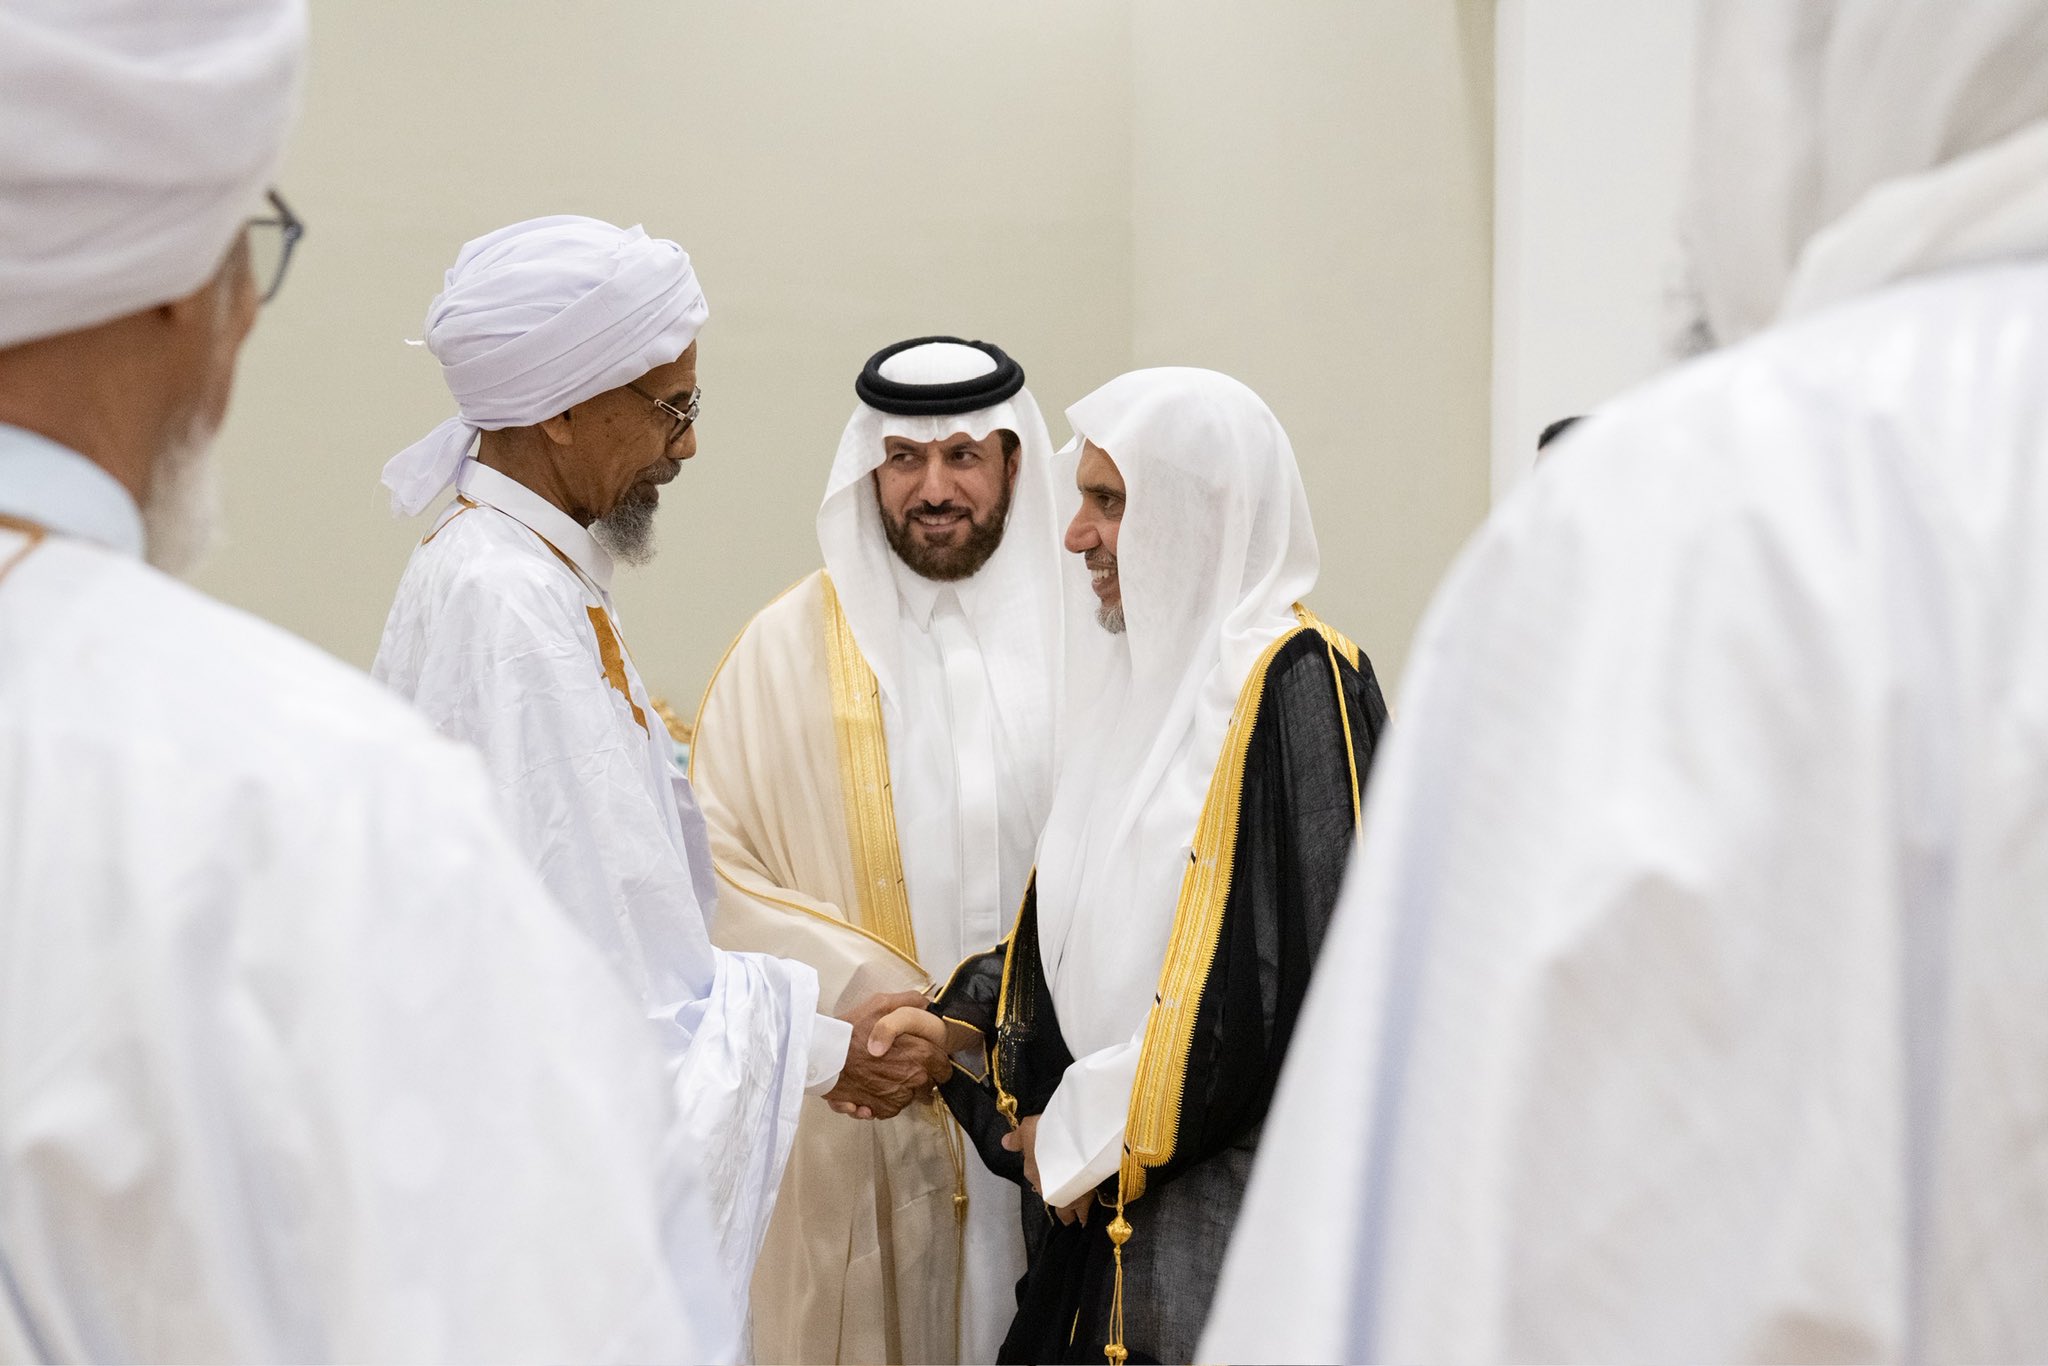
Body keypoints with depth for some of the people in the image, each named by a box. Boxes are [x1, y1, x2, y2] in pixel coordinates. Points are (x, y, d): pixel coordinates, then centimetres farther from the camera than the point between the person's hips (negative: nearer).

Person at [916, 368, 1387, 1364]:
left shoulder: (1294, 685, -14)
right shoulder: (1148, 674, 12)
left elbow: (1283, 978, -19)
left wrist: (1088, 1135, -12)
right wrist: (958, 1023, 3)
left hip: (1229, 1202, -7)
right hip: (1113, 1193, 8)